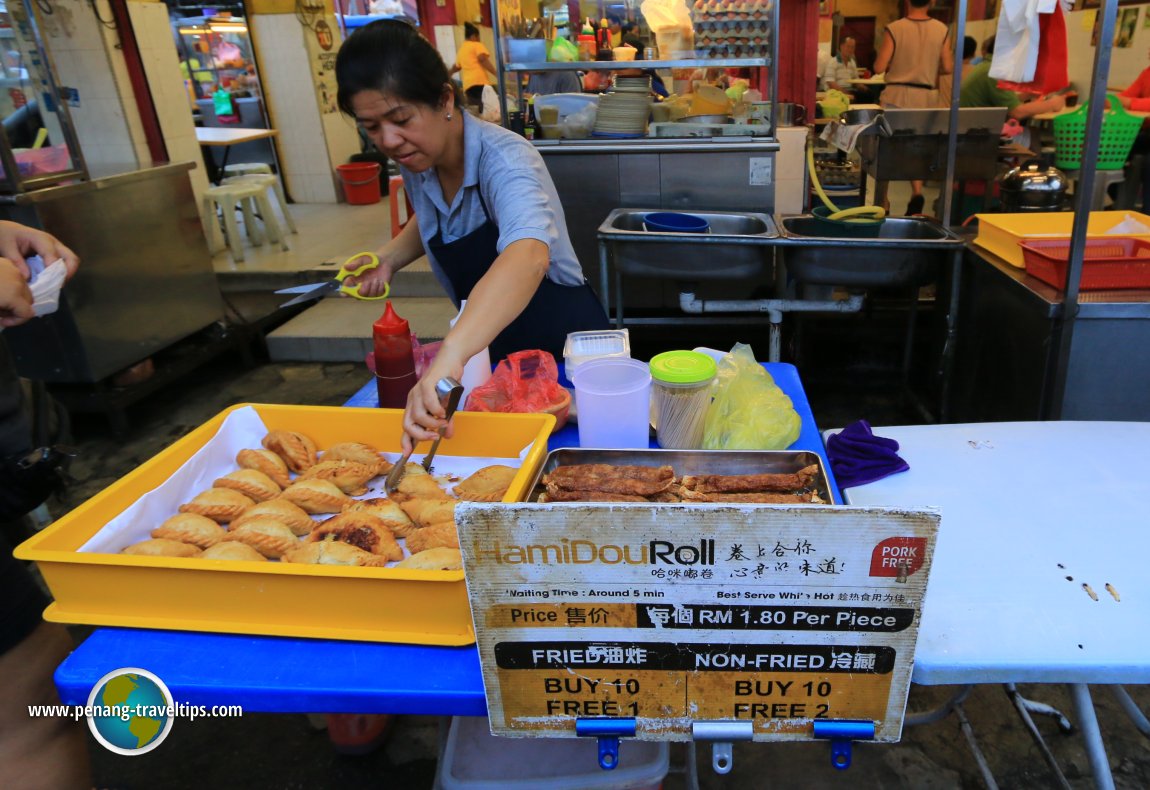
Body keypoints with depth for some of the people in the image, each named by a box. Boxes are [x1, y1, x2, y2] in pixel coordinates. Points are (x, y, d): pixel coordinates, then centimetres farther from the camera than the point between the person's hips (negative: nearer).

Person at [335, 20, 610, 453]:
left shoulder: (503, 159, -29)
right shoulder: (416, 162, -9)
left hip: (562, 338, -6)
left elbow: (528, 257, -51)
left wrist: (449, 357, -64)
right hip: (487, 344, 6)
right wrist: (389, 258, -4)